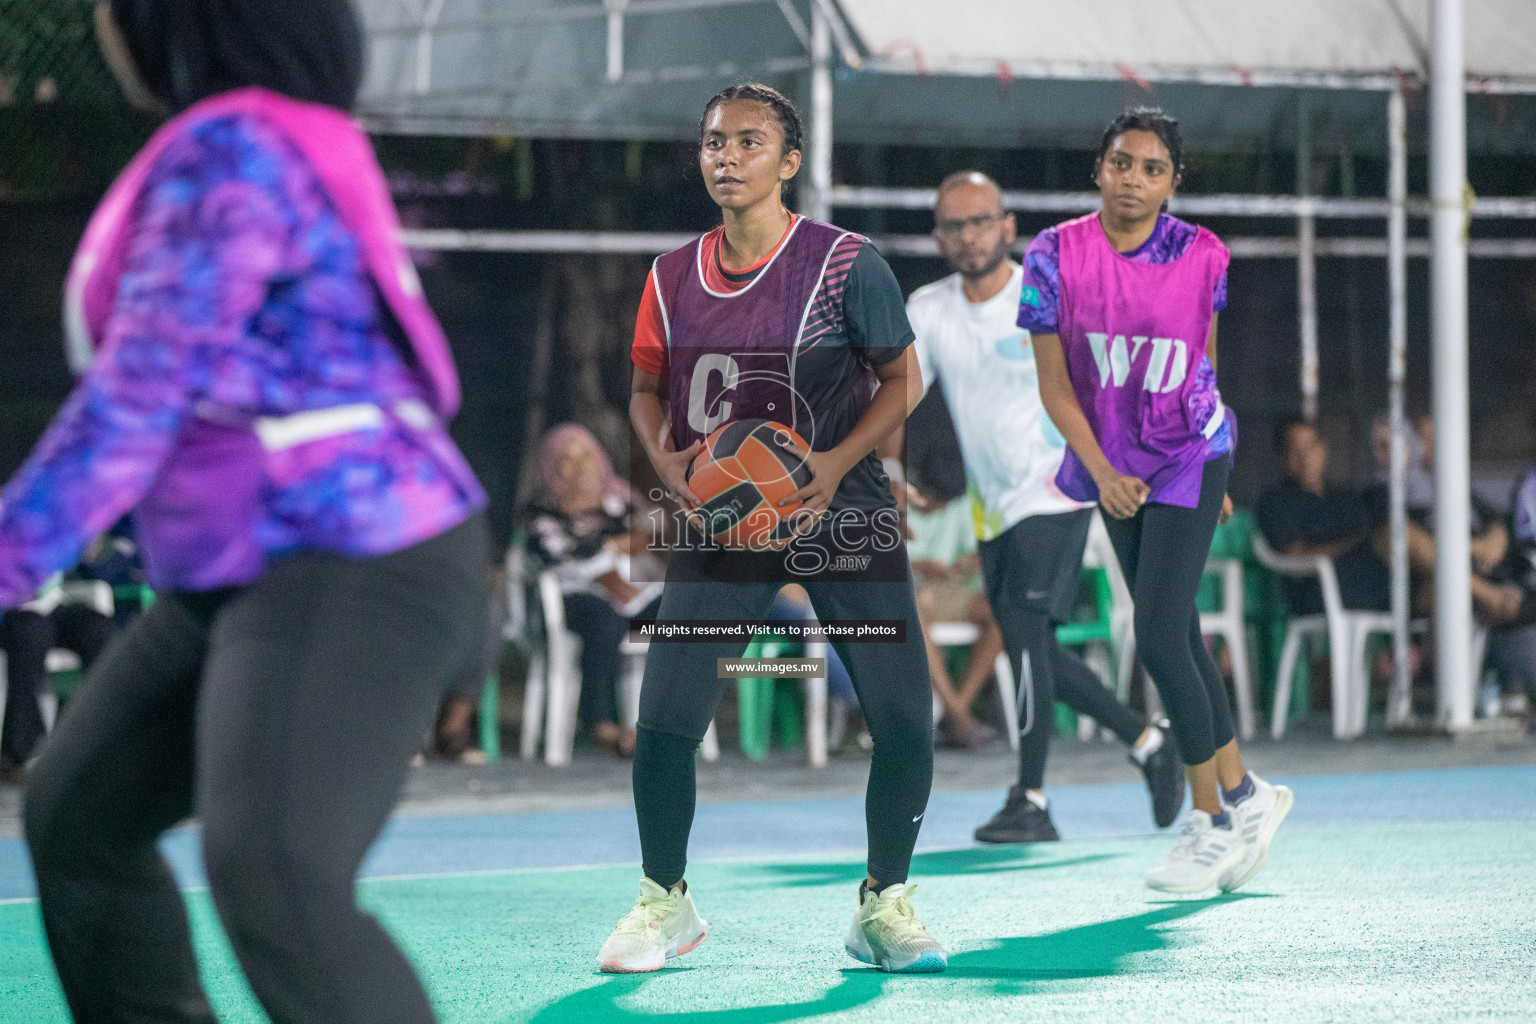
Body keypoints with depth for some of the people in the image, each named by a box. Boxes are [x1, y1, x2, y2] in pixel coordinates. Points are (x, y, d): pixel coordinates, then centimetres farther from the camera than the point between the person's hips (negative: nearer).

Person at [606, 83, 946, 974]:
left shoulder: (847, 264, -7)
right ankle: (665, 903, 14)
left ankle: (884, 906, 13)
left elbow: (902, 380, -2)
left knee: (904, 724, -9)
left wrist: (838, 463, -17)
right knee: (663, 724, -9)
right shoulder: (673, 278, 4)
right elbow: (648, 391, 15)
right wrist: (666, 460, -6)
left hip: (842, 515, -2)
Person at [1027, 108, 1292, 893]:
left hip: (1189, 458, -3)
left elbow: (1202, 362, 7)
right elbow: (1053, 382, -5)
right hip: (1114, 464, 3)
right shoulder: (1057, 255, -8)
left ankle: (1210, 817, 3)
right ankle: (1243, 793, 26)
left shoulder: (1200, 256, -8)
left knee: (1159, 639, -11)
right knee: (1175, 636, 11)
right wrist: (1099, 471, -16)